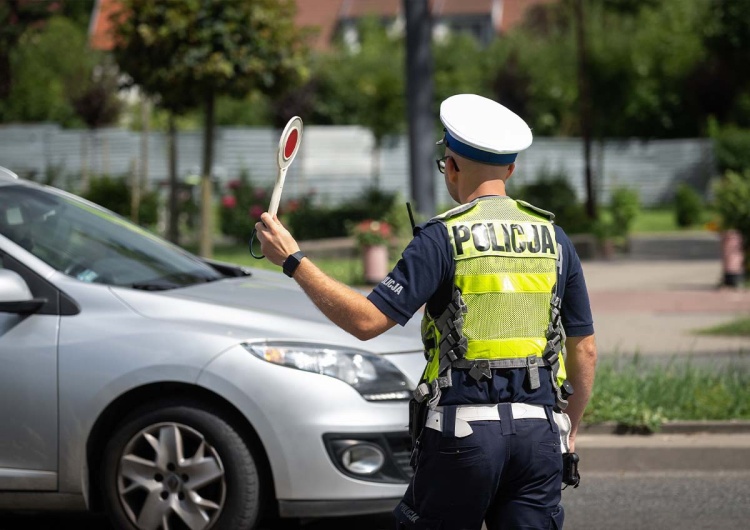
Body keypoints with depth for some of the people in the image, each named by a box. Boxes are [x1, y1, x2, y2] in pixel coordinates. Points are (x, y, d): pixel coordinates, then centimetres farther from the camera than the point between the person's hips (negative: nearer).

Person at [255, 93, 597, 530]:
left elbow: (367, 320, -13)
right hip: (539, 431, 4)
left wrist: (294, 261, -6)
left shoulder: (444, 238, -6)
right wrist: (569, 431, 22)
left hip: (463, 429, -3)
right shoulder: (555, 240, 9)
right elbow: (586, 351, 11)